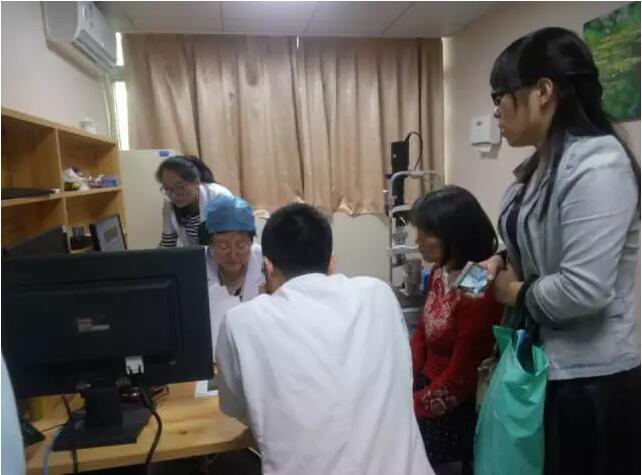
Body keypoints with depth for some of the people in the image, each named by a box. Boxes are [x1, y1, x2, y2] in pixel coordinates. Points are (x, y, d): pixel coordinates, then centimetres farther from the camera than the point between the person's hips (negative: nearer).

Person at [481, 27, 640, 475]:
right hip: (540, 363, 9)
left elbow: (584, 289, -29)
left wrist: (515, 292, -14)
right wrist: (504, 261, -2)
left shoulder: (598, 165, -22)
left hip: (588, 379, -9)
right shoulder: (541, 165, 7)